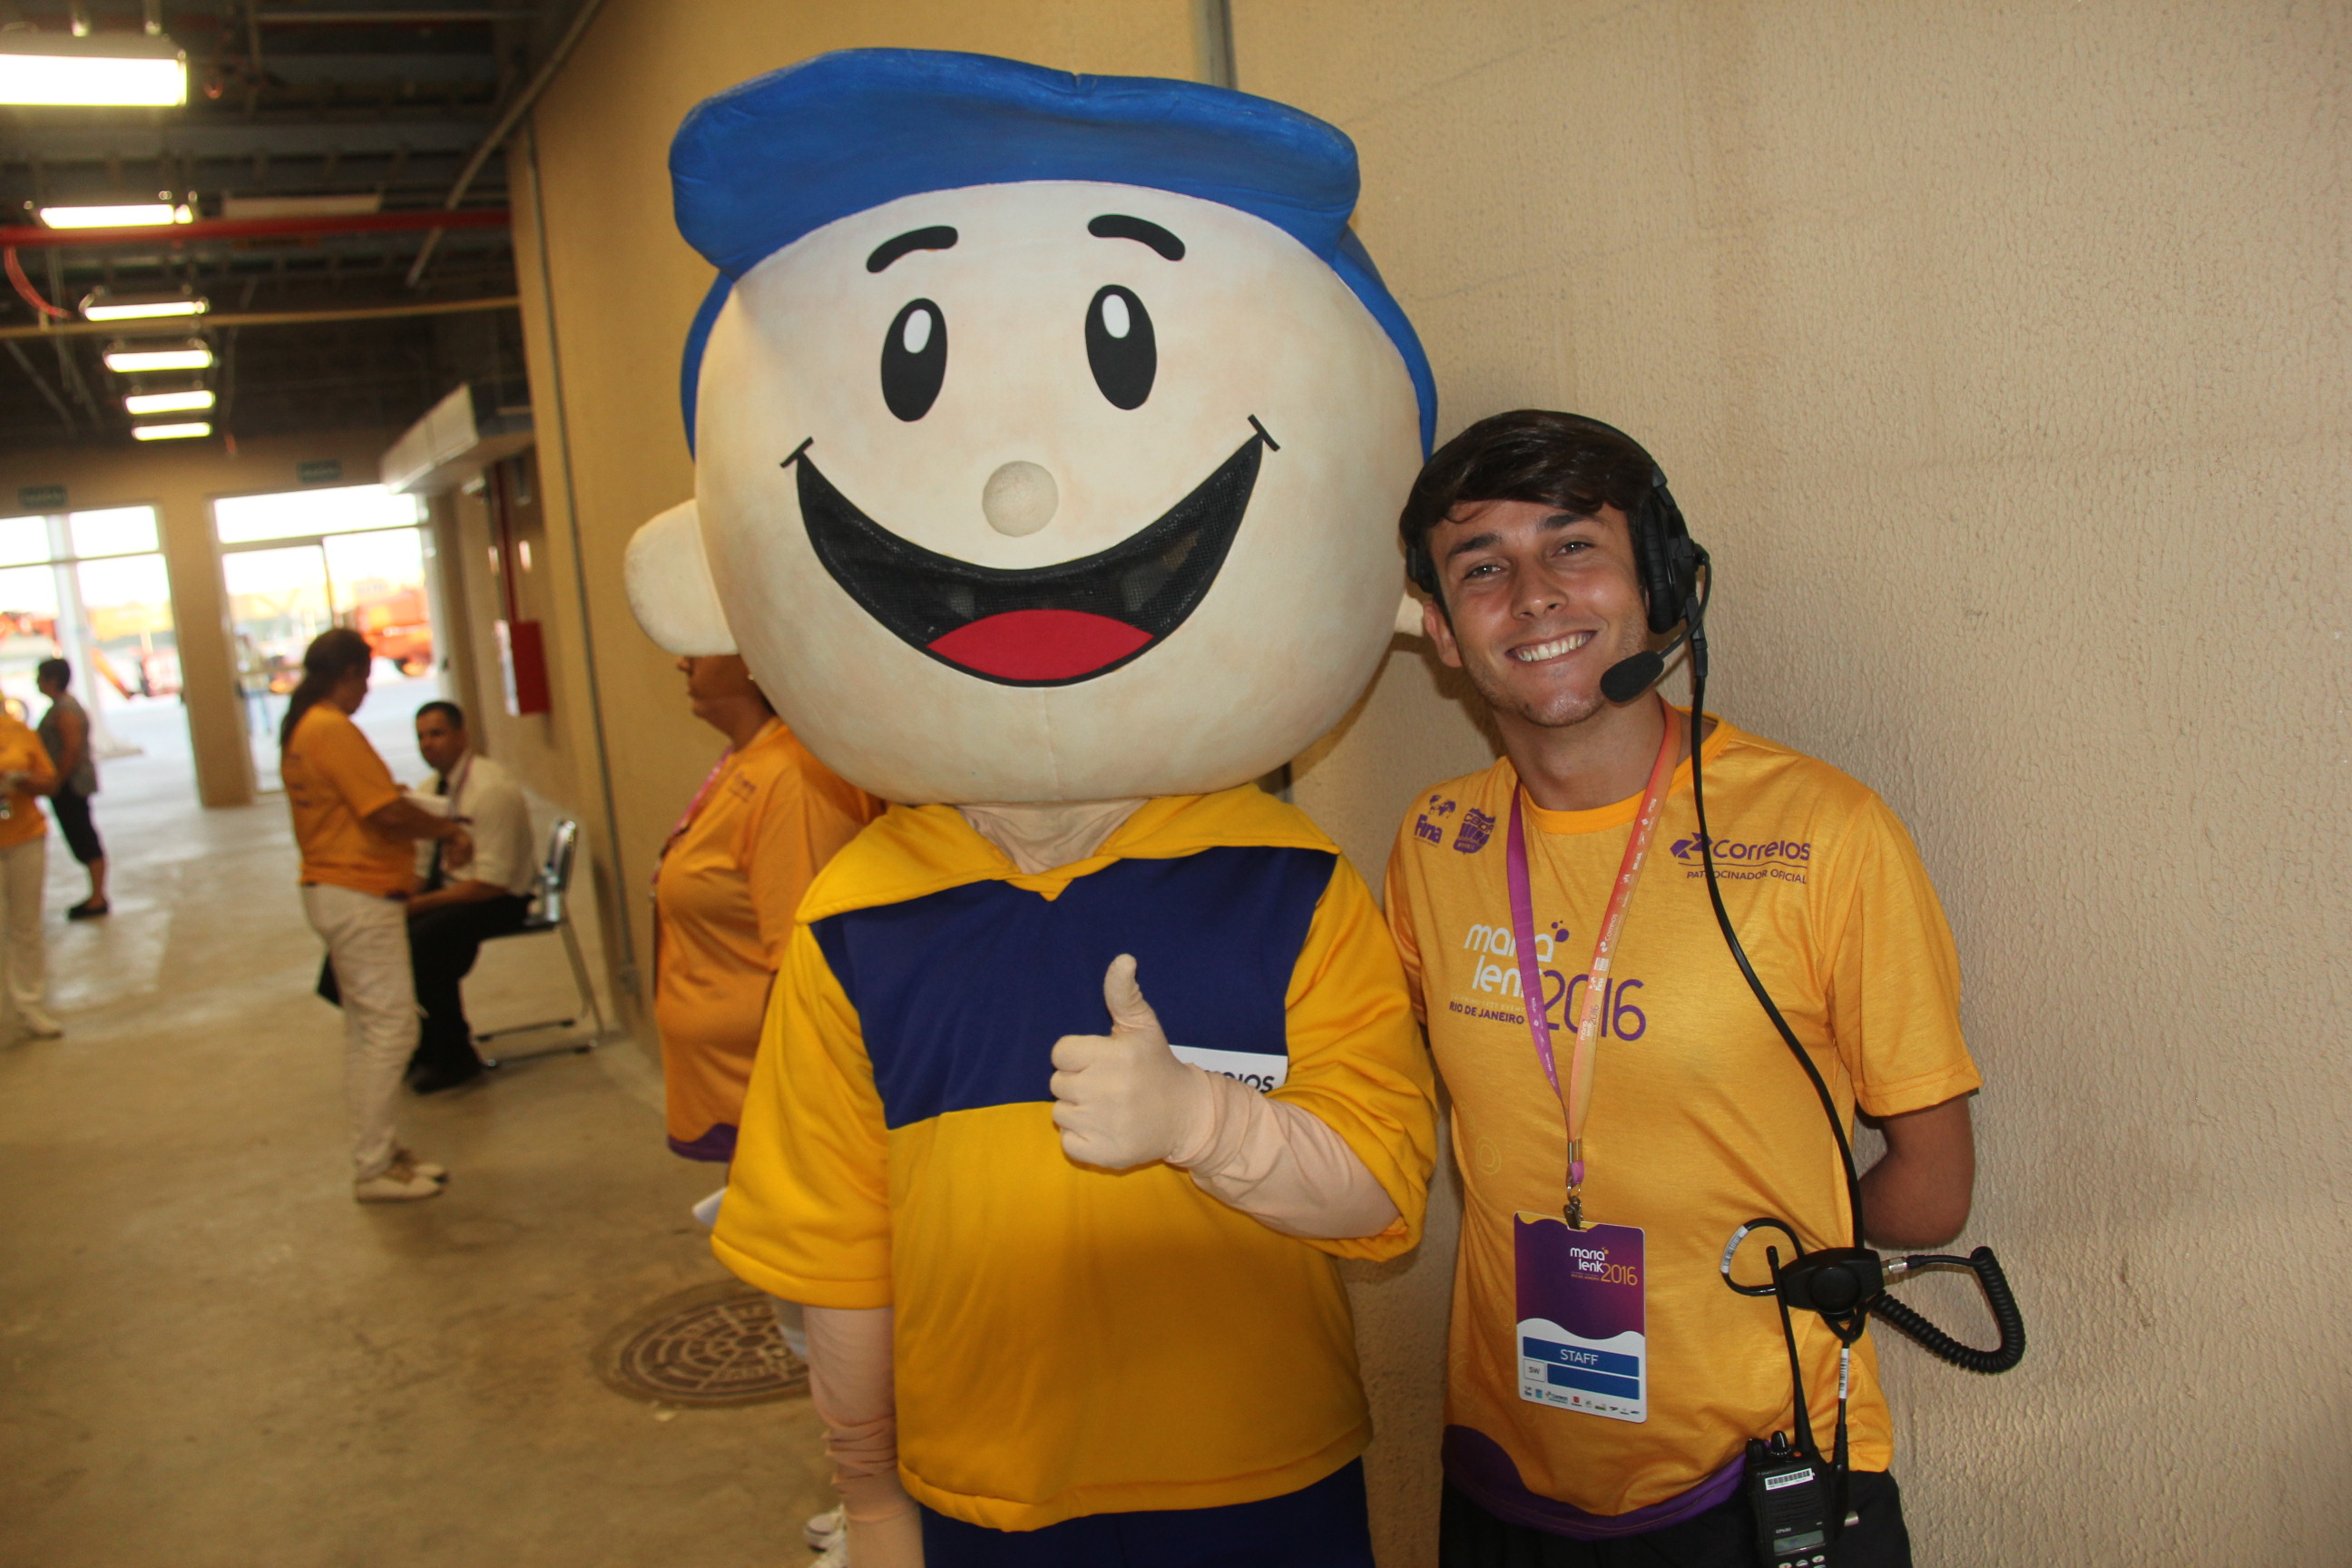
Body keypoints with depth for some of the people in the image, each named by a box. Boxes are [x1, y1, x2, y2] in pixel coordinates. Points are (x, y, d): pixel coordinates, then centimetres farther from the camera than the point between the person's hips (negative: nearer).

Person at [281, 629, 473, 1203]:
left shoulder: (299, 730, 13)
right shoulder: (333, 730, -18)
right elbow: (389, 815, -21)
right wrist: (450, 830, -7)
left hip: (332, 890, 11)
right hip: (359, 897, -11)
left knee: (366, 1027, 16)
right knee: (390, 1026, -5)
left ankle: (380, 1152, 23)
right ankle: (373, 1168, -1)